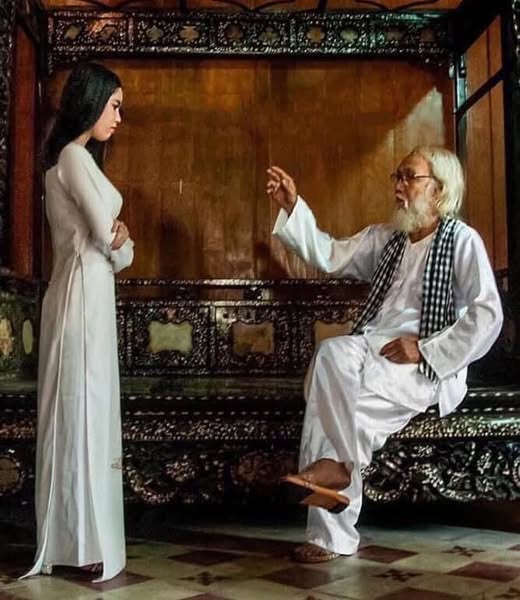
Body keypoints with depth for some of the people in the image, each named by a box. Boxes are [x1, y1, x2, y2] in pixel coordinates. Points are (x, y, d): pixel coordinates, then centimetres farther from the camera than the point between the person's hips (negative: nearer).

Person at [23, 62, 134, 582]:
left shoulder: (69, 157, 18)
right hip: (85, 293, -10)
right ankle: (86, 542, 6)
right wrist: (121, 243, 8)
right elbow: (110, 240, -14)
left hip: (80, 291, 10)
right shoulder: (76, 157, -12)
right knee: (84, 412, -4)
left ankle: (67, 535, 22)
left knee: (75, 413, 12)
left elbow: (107, 242, 16)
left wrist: (118, 241, -6)